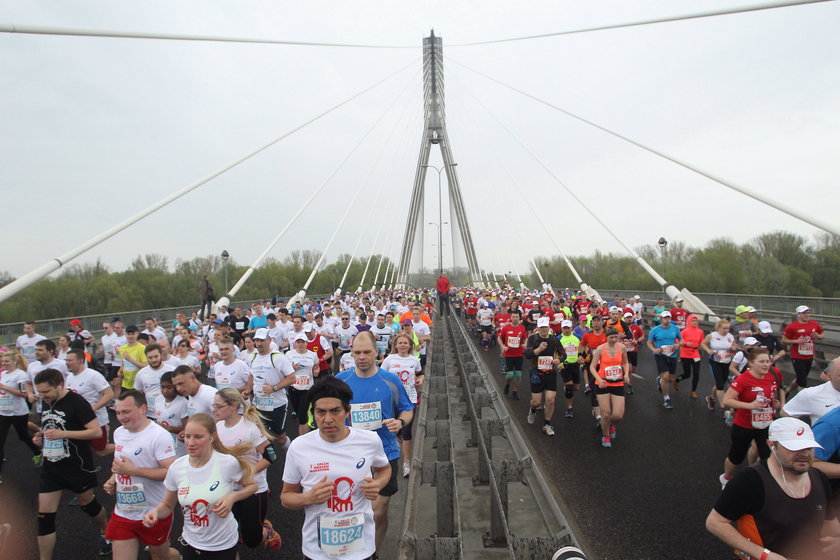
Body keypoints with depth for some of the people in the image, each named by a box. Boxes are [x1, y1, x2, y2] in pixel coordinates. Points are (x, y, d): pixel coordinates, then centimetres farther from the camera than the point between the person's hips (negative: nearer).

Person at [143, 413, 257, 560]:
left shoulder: (228, 463, -21)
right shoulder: (176, 468, -11)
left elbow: (252, 486, -5)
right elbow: (167, 505, 3)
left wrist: (232, 497, -22)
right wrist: (155, 512, -16)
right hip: (191, 543, 3)